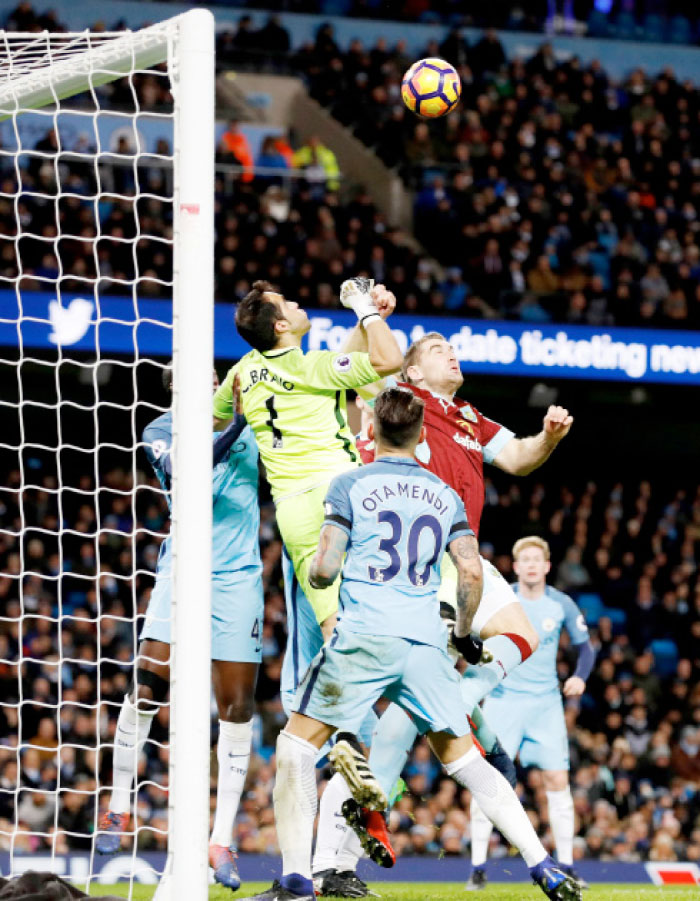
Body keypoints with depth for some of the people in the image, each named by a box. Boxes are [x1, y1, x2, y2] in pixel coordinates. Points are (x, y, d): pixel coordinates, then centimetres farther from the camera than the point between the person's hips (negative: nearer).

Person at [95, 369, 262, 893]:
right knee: (151, 682, -13)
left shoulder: (251, 419, 8)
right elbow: (180, 479, -18)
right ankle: (119, 806, 7)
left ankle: (222, 839, 4)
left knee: (237, 703, -2)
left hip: (238, 579, 2)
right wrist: (233, 429, -27)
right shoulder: (162, 431, 0)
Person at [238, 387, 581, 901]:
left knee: (297, 746, 7)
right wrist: (464, 633, 22)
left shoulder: (350, 484, 4)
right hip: (426, 643, 4)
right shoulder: (445, 496, 14)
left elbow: (324, 569, -1)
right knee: (462, 758, 12)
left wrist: (315, 572, 23)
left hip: (364, 637, -4)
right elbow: (472, 574, 6)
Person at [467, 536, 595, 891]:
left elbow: (585, 646, 11)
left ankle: (566, 867, 6)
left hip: (546, 702, 2)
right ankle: (478, 868, -2)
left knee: (557, 779, -3)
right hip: (503, 699, -1)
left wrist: (580, 676, -8)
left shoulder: (561, 605, 1)